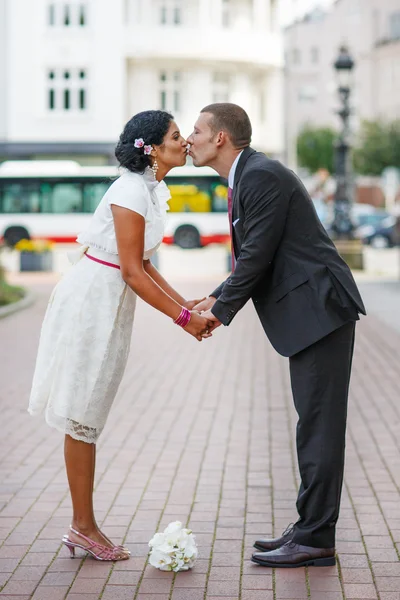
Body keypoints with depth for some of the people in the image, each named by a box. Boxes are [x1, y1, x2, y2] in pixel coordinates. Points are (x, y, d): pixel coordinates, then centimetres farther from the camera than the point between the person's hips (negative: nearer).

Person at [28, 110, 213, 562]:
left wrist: (186, 304, 6)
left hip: (109, 305, 10)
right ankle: (84, 527, 8)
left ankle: (82, 527, 19)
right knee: (82, 415, -1)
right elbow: (131, 272, -20)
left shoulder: (150, 189, 11)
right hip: (91, 301, -10)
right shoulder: (131, 191, -18)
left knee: (87, 415, 12)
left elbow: (143, 264, 13)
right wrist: (182, 318, -18)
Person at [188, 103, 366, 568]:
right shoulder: (246, 178, 17)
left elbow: (258, 254, -17)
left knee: (320, 425, -7)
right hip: (308, 313, 11)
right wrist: (218, 298, 9)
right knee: (314, 425, 13)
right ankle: (310, 530, 20)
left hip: (320, 308, -11)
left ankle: (315, 540, -2)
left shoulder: (262, 176, -14)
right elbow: (253, 257, 21)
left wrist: (222, 310, -7)